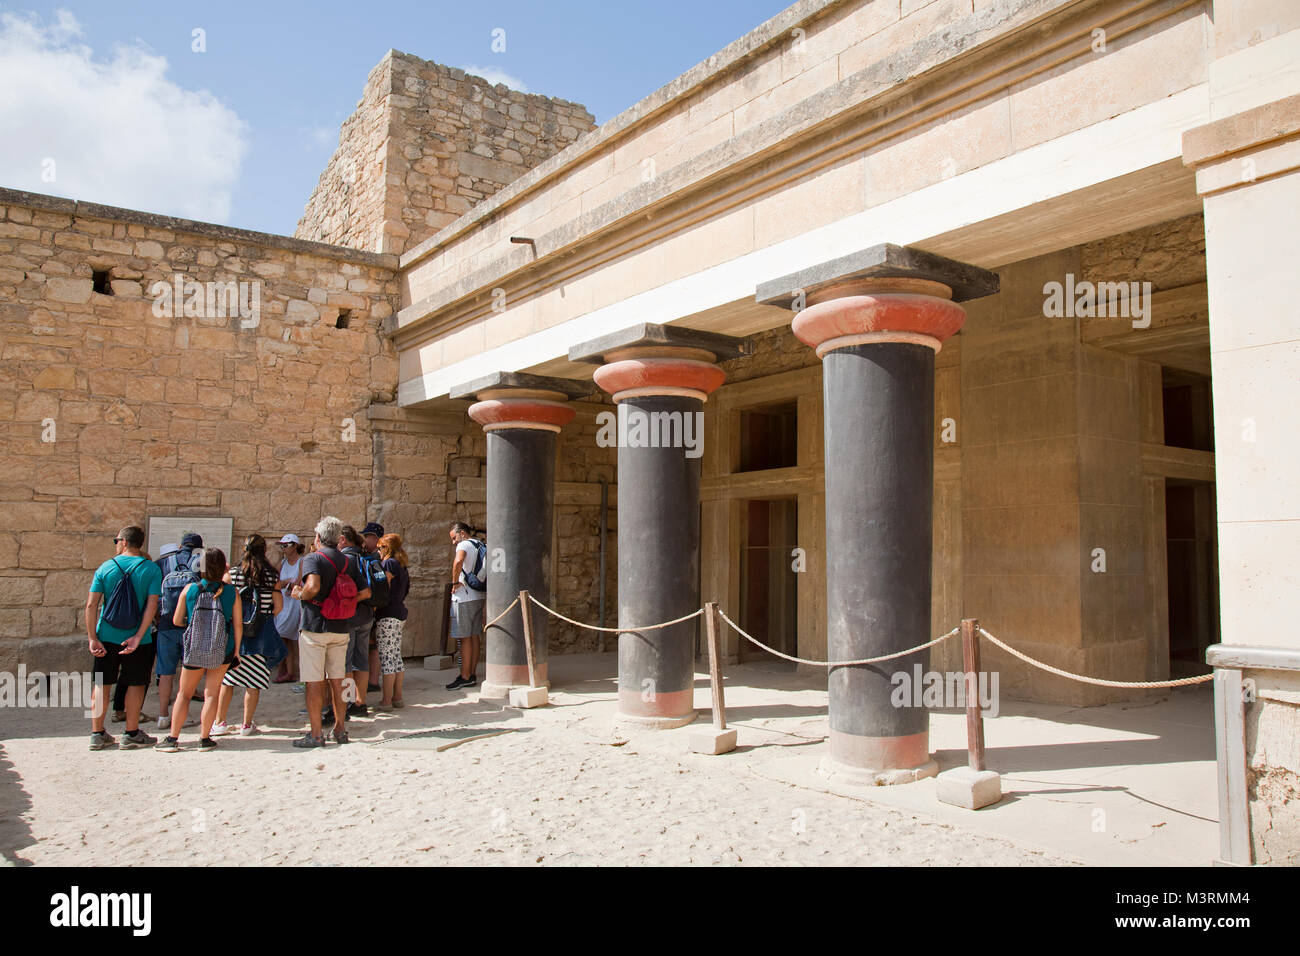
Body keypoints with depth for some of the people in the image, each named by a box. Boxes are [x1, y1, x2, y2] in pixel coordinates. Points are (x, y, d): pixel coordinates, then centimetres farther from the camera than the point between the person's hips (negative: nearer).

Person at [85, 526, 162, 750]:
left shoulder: (105, 568, 0)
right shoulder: (151, 569, -5)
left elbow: (91, 605, -5)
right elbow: (152, 605, -13)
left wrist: (93, 638, -4)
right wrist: (138, 636, -13)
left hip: (107, 637, 2)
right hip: (137, 639, -2)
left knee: (102, 684, 13)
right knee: (136, 684, 9)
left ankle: (97, 734, 18)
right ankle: (131, 734, 13)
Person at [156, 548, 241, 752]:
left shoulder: (189, 590, -7)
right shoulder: (232, 591, -8)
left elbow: (176, 621, 2)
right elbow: (238, 624, -5)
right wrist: (236, 650, 8)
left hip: (194, 649, 0)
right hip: (222, 650, 0)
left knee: (184, 693, 15)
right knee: (211, 693, 10)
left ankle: (172, 739, 15)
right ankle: (204, 739, 11)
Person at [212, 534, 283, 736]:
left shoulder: (232, 574, -3)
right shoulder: (272, 576, -3)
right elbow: (278, 606, -2)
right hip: (262, 633, 0)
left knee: (226, 678, 11)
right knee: (254, 681, 6)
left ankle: (220, 722, 14)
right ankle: (247, 724, 11)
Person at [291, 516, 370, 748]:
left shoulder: (313, 558, -8)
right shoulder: (348, 561, 9)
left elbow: (313, 586, -26)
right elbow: (365, 592, 6)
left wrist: (299, 594, -7)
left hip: (314, 626, -5)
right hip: (340, 628, 5)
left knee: (314, 682, 0)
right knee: (337, 680, 13)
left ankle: (315, 734, 3)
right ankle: (340, 729, 19)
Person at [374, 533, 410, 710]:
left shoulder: (389, 564, -9)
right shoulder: (402, 566, 17)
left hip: (387, 615, -9)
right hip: (400, 614, 9)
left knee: (386, 658, -6)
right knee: (396, 657, 11)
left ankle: (386, 700, -4)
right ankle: (397, 697, 15)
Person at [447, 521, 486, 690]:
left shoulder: (464, 545, -10)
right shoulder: (481, 546, 16)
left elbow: (458, 561, -32)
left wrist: (455, 581, -18)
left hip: (464, 598, -8)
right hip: (479, 596, 8)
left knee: (464, 637, -3)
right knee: (474, 637, 10)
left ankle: (465, 676, 0)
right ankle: (473, 675, 15)